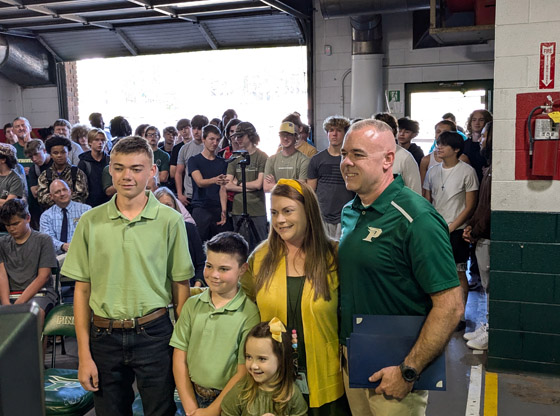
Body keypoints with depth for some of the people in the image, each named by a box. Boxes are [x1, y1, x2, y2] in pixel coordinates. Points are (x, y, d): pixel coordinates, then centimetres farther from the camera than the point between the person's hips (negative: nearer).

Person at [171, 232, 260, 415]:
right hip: (193, 397, 3)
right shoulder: (193, 305, -1)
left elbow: (244, 372, -13)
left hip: (227, 401, -3)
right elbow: (180, 357, -1)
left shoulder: (249, 313, -14)